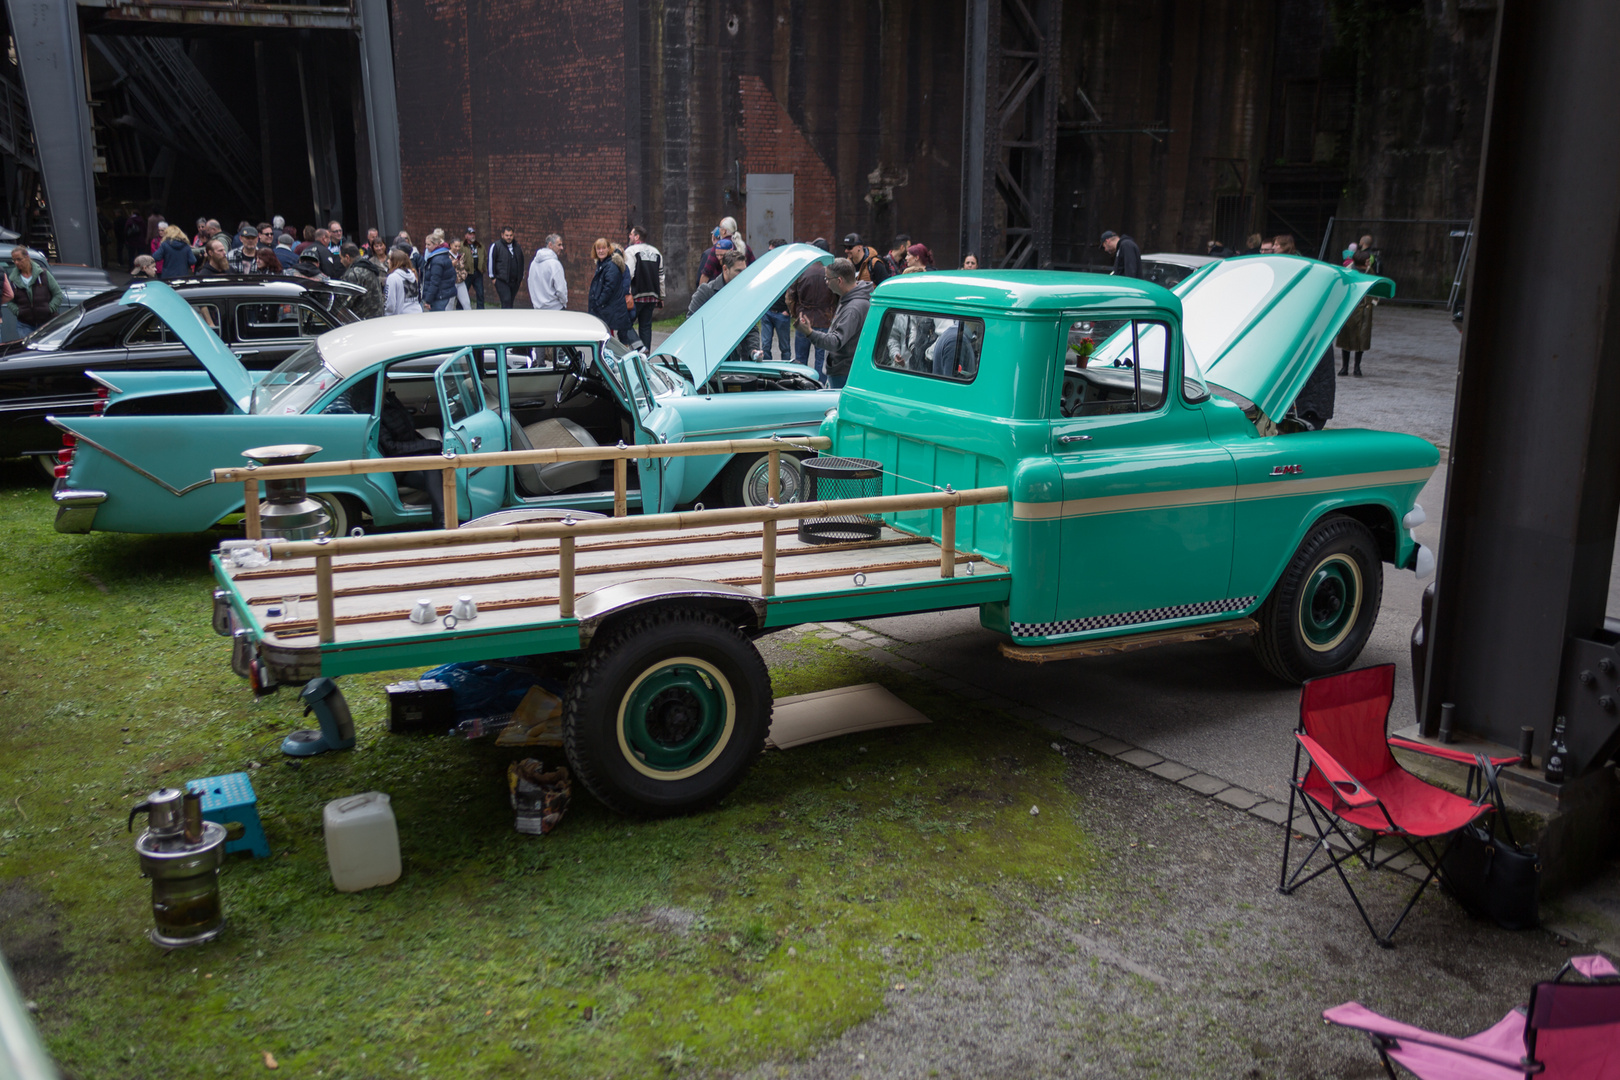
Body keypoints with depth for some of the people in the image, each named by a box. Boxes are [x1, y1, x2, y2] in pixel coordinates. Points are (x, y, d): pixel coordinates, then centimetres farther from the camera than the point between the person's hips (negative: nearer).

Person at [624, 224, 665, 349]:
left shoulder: (630, 251, -5)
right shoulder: (656, 252, 16)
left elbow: (628, 274, -17)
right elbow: (661, 277, 18)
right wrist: (661, 297, 21)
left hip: (636, 296, -6)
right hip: (652, 296, 6)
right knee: (646, 327, 10)